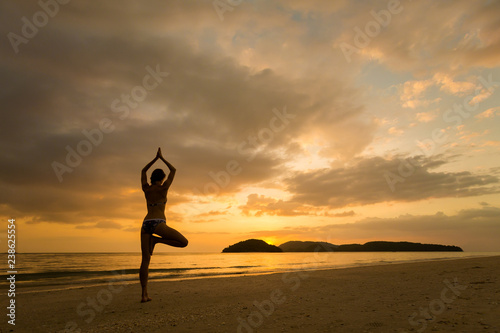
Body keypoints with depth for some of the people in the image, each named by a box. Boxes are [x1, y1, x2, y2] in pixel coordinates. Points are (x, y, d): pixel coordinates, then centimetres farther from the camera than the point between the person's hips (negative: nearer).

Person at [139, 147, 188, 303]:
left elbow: (143, 170, 31)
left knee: (145, 260, 4)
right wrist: (162, 158, 22)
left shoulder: (146, 188, 13)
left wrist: (156, 158, 31)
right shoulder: (163, 188, 2)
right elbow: (173, 170, 14)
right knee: (184, 242, 1)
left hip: (145, 224, 6)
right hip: (158, 223, -6)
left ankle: (144, 294, 0)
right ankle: (156, 240, -5)